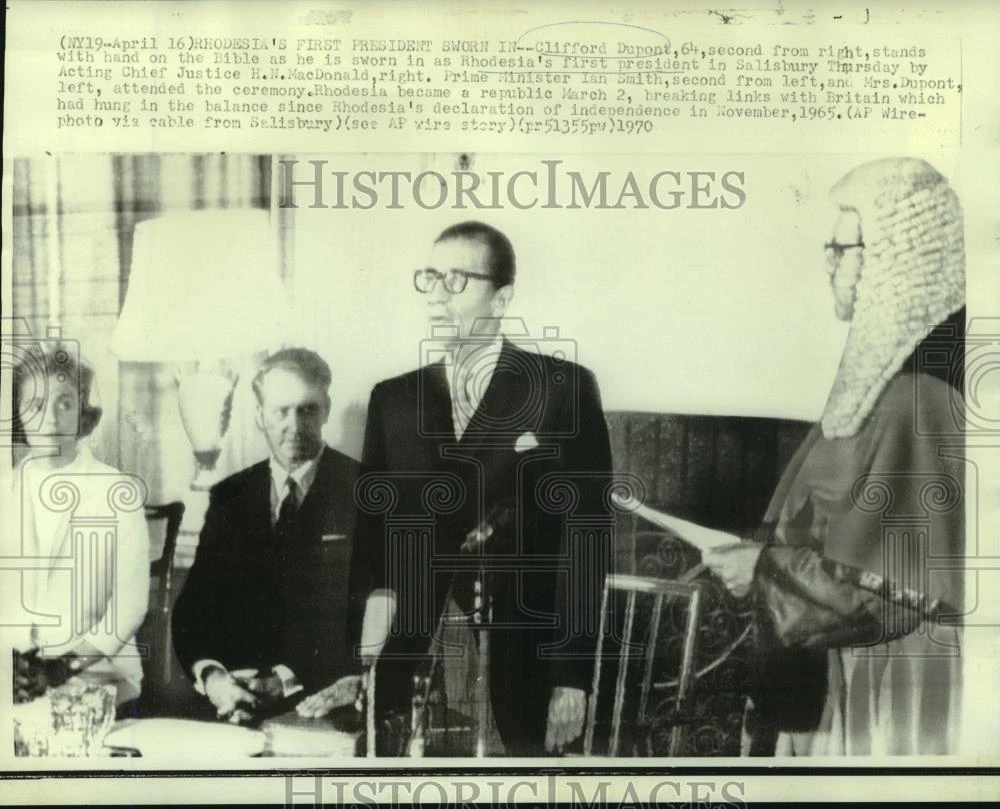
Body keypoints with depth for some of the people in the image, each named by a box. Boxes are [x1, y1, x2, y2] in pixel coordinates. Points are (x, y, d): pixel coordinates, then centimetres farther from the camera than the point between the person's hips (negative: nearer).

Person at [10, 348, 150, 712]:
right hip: (15, 680, 2)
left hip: (97, 677, -2)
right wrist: (10, 660, -11)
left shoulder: (120, 492, -2)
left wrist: (66, 665, -12)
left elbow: (130, 603, -5)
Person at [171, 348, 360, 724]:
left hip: (324, 704, -3)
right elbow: (193, 608, 9)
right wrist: (210, 674, -11)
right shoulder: (229, 498, 12)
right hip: (235, 698, 3)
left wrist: (287, 681, -17)